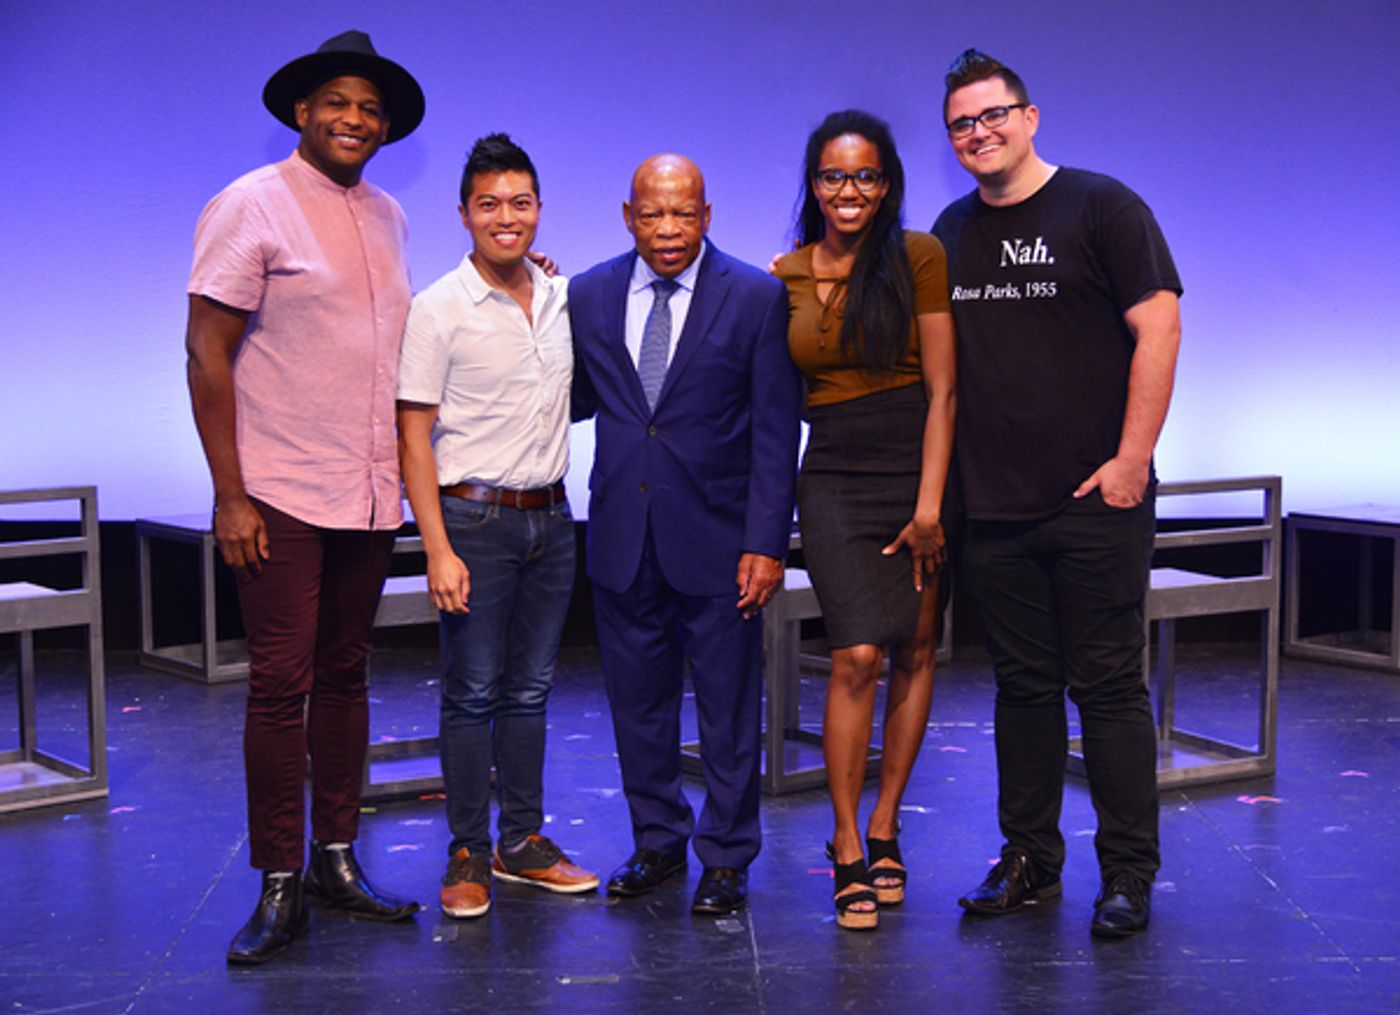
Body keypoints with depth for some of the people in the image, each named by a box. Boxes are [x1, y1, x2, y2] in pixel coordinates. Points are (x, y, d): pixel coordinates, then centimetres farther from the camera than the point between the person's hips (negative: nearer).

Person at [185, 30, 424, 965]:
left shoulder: (387, 217, 12)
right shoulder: (251, 206, -5)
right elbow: (207, 354, -9)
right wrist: (230, 495, -13)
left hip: (369, 495, 6)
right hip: (281, 498, -5)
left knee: (345, 677, 11)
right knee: (281, 686, -3)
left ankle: (337, 859, 21)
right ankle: (280, 887, 6)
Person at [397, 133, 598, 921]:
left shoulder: (563, 298, 7)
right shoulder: (440, 309, -8)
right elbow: (414, 434, -9)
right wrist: (439, 549, -15)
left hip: (551, 516, 5)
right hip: (475, 518, -5)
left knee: (530, 689, 12)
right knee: (471, 694, 0)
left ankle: (525, 841, 22)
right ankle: (469, 854, 11)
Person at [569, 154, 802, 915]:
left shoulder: (757, 298, -5)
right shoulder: (588, 296, 5)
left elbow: (776, 432, -6)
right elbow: (576, 402, 10)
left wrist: (767, 543, -11)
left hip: (716, 537, -3)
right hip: (622, 536, 3)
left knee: (727, 708, 6)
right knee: (637, 702, 13)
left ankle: (725, 857, 20)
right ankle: (657, 841, 30)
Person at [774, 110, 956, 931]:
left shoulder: (920, 258, -2)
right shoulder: (784, 276, 6)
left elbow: (942, 390, -6)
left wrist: (930, 503, -12)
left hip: (917, 467, 0)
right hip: (834, 475, 1)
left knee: (915, 653, 5)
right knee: (857, 657, -9)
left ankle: (883, 827, 20)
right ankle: (849, 852, 0)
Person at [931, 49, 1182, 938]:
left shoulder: (1102, 206, -3)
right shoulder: (951, 233, 12)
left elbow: (1158, 328, -8)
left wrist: (1132, 458, -14)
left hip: (1095, 500, -5)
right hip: (994, 507, 5)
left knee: (1109, 687, 0)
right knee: (1023, 688, 11)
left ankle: (1129, 875, 9)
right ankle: (1030, 863, 21)